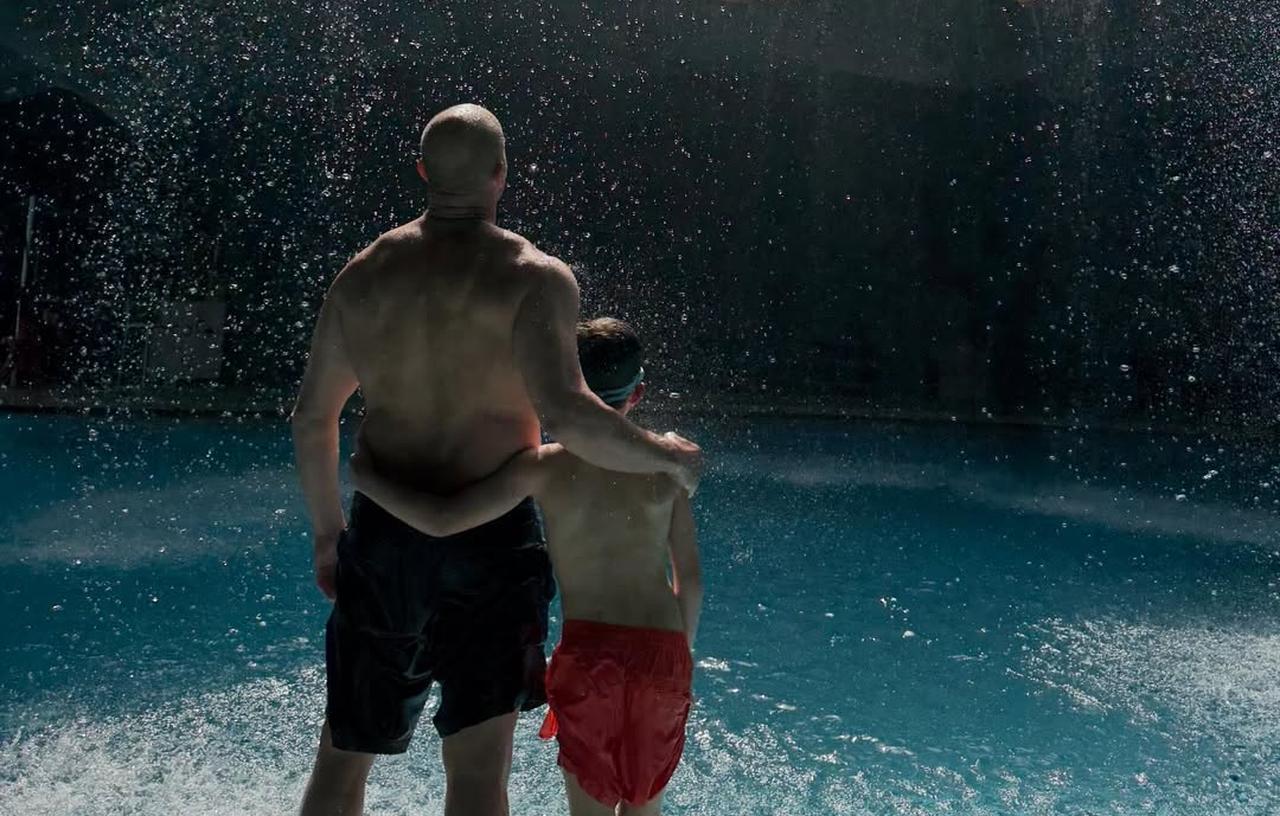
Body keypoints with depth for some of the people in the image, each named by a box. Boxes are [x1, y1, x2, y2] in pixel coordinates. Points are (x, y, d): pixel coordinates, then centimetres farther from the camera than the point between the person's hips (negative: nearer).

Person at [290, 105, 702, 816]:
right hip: (487, 544, -5)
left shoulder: (364, 273, 6)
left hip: (380, 539, 5)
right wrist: (664, 457, -10)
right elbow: (565, 414, -26)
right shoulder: (535, 278, -10)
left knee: (343, 755, 19)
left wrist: (327, 530, 23)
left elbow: (312, 419, 11)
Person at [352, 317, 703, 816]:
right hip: (664, 652, 3)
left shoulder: (545, 466, -5)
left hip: (589, 651, -3)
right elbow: (690, 577, 7)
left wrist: (366, 477, 2)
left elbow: (441, 521, -12)